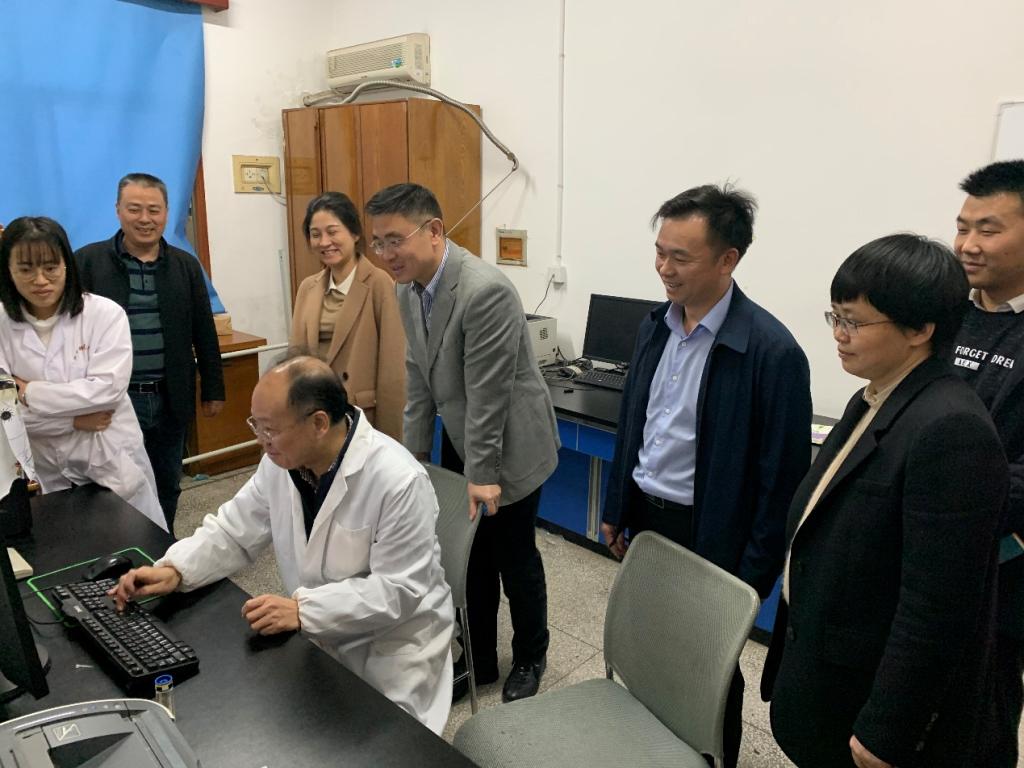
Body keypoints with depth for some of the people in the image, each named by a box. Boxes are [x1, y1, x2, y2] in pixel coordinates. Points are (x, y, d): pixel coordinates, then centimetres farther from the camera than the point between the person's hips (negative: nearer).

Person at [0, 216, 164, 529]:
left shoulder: (105, 314, -9)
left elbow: (107, 389, -18)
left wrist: (29, 393, -13)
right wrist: (73, 420, -15)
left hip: (114, 466, -2)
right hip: (45, 475, 3)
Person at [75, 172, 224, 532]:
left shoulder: (186, 265, 4)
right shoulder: (87, 261, -3)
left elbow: (204, 333, 7)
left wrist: (213, 389, 7)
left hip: (170, 400, 3)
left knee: (167, 487, 15)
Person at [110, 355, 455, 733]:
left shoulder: (400, 482, -28)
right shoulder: (282, 460, -6)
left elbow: (398, 589, -25)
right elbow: (234, 531, 4)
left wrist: (303, 608, -32)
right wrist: (174, 570, -13)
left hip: (391, 644, -5)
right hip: (315, 634, 6)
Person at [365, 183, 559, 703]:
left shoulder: (485, 290, -28)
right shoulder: (409, 288, -2)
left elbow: (488, 395, -25)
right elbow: (419, 377, 6)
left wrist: (481, 473, -19)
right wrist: (414, 451, 9)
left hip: (509, 444, -7)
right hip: (460, 441, 7)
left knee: (514, 558, 10)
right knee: (471, 557, 16)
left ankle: (529, 658, 34)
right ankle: (478, 659, 36)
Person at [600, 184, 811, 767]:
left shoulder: (772, 351, -19)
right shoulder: (656, 327, 2)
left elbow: (781, 475, -15)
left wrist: (756, 575, -12)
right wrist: (616, 509, 14)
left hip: (709, 534, -6)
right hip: (645, 517, 6)